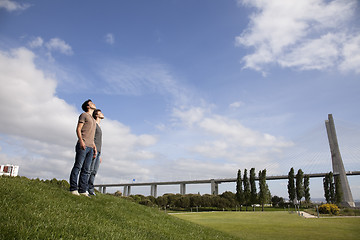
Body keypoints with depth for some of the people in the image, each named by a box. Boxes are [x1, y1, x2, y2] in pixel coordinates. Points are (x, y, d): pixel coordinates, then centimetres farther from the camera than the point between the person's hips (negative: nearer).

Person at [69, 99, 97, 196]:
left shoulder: (93, 120, 29)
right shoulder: (84, 115, 7)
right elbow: (78, 129, -4)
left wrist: (94, 147, 19)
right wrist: (81, 140, -18)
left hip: (90, 147, 7)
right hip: (82, 145, -7)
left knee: (86, 170, 1)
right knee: (78, 166, -9)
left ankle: (82, 190, 1)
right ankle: (73, 189, -8)